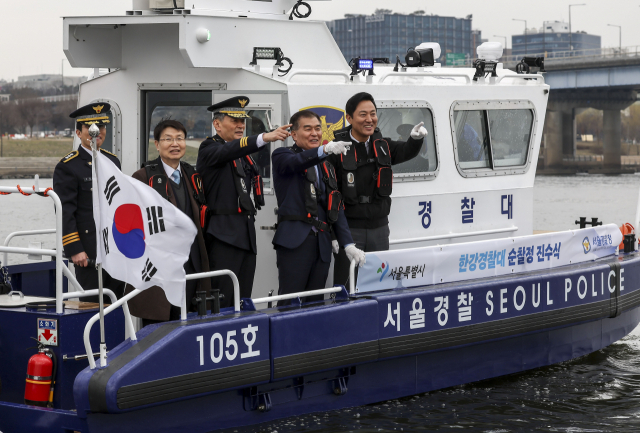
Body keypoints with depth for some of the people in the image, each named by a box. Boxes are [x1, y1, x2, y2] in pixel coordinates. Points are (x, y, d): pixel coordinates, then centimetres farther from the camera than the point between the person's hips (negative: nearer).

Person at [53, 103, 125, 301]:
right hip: (89, 252, -6)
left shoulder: (112, 161, 15)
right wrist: (74, 250, -16)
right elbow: (65, 212, -10)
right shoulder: (67, 167, -6)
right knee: (92, 304, -4)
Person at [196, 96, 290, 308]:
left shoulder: (244, 154, 21)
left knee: (243, 302, 6)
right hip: (223, 235, -8)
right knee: (222, 301, -12)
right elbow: (230, 151, -27)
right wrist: (265, 138, -40)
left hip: (246, 235, 8)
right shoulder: (210, 149, -4)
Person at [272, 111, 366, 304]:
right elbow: (295, 162, -19)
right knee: (290, 304, -10)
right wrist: (324, 150, -37)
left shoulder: (326, 167, 23)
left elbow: (336, 208, 18)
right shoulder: (282, 156, 6)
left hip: (321, 242, 6)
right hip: (295, 241, -6)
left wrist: (348, 244, 5)